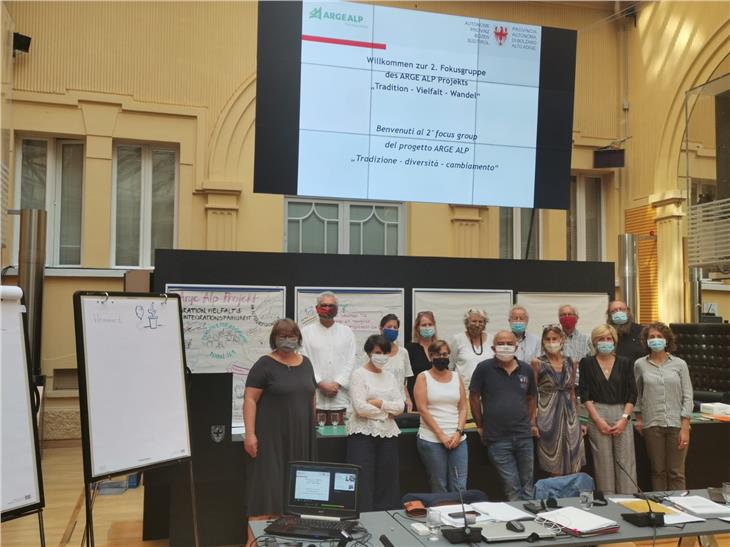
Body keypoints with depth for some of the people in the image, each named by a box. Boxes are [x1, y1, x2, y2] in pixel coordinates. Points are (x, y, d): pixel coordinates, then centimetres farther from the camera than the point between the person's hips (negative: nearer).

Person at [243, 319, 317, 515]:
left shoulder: (305, 363, 11)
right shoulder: (265, 365, -7)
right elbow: (250, 399, -11)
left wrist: (312, 426, 14)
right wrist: (250, 434, -18)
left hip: (301, 435, 6)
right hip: (272, 436, -5)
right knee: (270, 484, -4)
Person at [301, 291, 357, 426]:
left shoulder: (347, 332, 12)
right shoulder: (307, 332, 7)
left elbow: (350, 361, 6)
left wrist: (337, 384, -5)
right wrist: (321, 384, -8)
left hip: (340, 395, 1)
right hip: (315, 395, -1)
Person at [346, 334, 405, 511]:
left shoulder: (390, 377, 14)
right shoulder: (359, 374, -2)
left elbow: (400, 406, 4)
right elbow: (360, 407, -13)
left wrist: (380, 403, -11)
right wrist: (387, 412, -4)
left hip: (388, 434, 5)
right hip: (363, 434, -5)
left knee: (386, 482, 6)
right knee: (363, 483, -6)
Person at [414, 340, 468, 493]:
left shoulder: (457, 378, 13)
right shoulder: (423, 378, 2)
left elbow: (463, 408, 9)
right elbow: (423, 409, -6)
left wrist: (458, 432, -6)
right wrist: (441, 435, -11)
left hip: (457, 439, 3)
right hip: (431, 439, -3)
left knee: (460, 487, 0)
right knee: (439, 487, 1)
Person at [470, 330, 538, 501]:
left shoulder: (526, 369, 4)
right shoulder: (484, 368, -7)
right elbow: (474, 396, 0)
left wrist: (532, 422, 11)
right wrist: (480, 426, 2)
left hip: (524, 436, 4)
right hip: (498, 439, -3)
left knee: (527, 486, 14)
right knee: (512, 488, 1)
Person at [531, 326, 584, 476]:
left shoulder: (570, 362, 7)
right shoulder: (537, 363, -4)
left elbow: (572, 392, 15)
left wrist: (577, 417, 14)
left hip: (569, 414, 4)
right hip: (548, 415, -3)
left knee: (574, 467, 5)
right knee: (554, 468, 1)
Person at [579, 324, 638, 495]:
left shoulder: (625, 363, 8)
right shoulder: (587, 363, 5)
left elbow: (632, 394, 5)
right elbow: (585, 394, 0)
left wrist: (624, 418, -6)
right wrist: (598, 419, -9)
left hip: (622, 415, 1)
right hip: (598, 415, -1)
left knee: (626, 461, -1)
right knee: (603, 462, 1)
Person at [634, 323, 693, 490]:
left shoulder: (680, 364, 3)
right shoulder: (640, 365, 4)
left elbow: (687, 397, 1)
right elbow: (637, 395, 15)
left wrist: (685, 428, -5)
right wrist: (639, 418, 10)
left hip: (676, 424, 0)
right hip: (652, 425, 1)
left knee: (676, 473, 1)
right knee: (658, 471, 7)